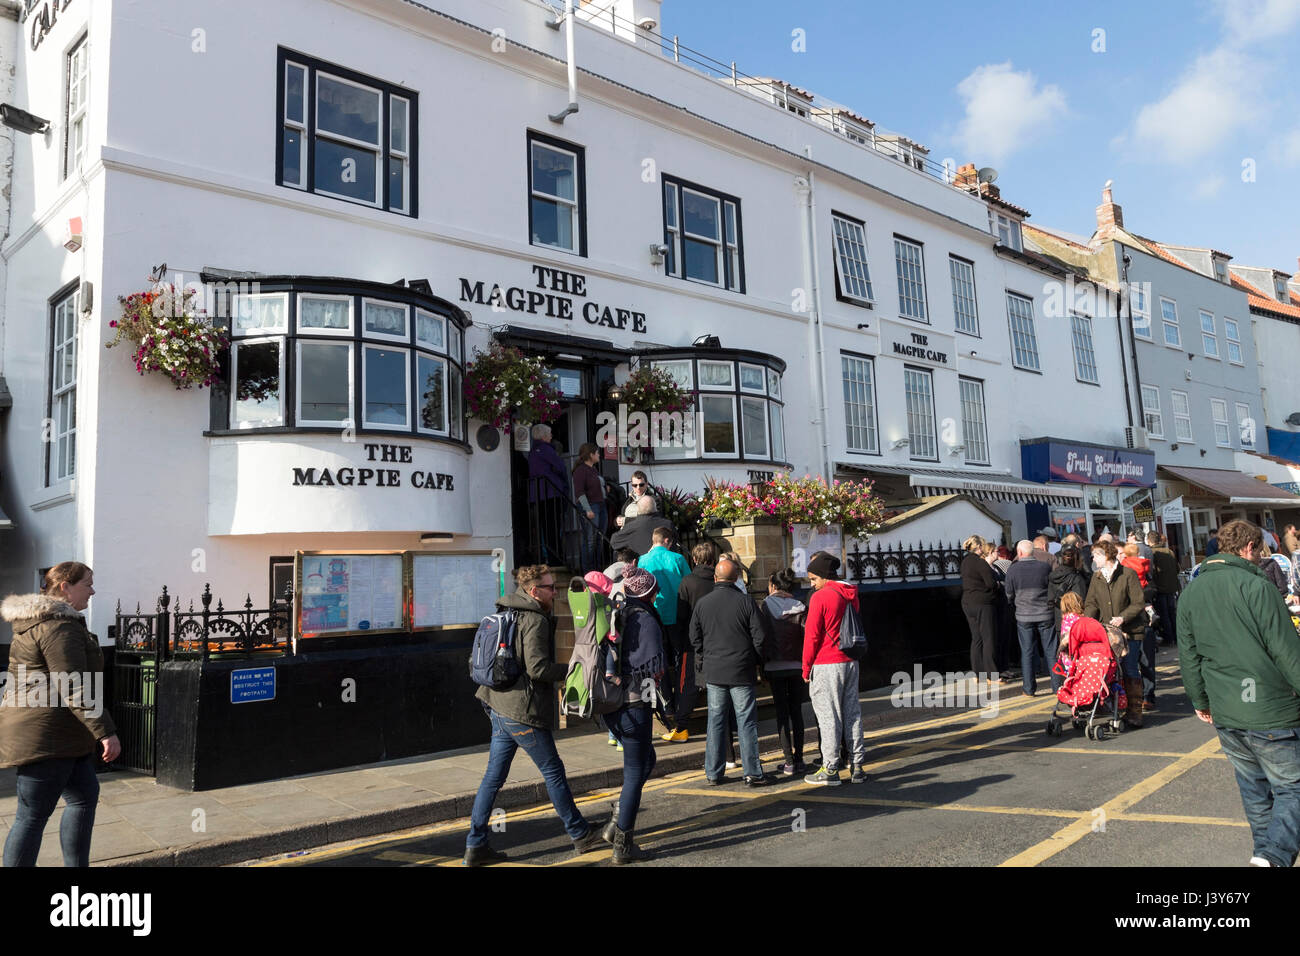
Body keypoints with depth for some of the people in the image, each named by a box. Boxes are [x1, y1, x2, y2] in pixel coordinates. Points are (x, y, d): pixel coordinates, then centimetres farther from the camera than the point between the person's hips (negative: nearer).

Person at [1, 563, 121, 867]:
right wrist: (105, 732, -22)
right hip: (45, 737, -11)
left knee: (84, 795, 16)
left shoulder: (36, 621, 16)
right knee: (33, 815, -3)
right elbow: (74, 688, -23)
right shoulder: (60, 626, -18)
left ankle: (77, 865, 22)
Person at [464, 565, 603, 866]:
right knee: (553, 772, 5)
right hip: (523, 711, -9)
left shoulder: (505, 615, 13)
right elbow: (538, 668, -22)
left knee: (494, 776, 12)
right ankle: (580, 834, 19)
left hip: (500, 707, 9)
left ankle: (475, 845, 15)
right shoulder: (535, 620, -15)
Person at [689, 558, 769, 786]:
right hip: (742, 672, -2)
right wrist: (755, 660, 9)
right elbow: (759, 637, -6)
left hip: (713, 672, 3)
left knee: (715, 720, 10)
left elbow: (694, 638, 5)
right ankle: (752, 773, 5)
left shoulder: (702, 603, 0)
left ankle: (713, 772, 14)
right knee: (746, 721, 3)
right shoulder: (745, 602, -8)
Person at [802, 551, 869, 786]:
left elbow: (812, 636, -12)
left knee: (828, 716, -2)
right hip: (850, 661, 7)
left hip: (827, 665, -7)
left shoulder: (820, 597, -13)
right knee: (852, 713, 11)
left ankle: (830, 769, 1)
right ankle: (858, 766, 14)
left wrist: (806, 669, -4)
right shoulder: (851, 594, 9)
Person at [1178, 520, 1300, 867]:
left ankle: (1267, 853, 27)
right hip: (1270, 711, -6)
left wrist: (1201, 701, 22)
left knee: (1254, 789, 20)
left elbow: (1188, 655, 12)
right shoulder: (1256, 586, -13)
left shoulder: (1190, 593, 7)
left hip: (1225, 716, 6)